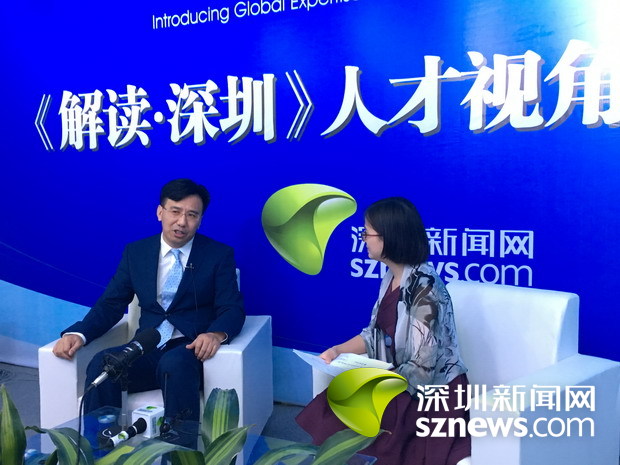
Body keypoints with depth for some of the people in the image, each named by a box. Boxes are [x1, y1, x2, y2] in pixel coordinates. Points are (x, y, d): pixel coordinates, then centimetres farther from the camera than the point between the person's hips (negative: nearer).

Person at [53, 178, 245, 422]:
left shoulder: (219, 254, 3)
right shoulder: (135, 252, 12)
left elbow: (233, 309, -5)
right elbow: (111, 304, 10)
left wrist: (216, 334, -28)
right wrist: (78, 333, -10)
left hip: (191, 350, -3)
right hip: (146, 350, 3)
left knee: (174, 364, -36)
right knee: (102, 362, -27)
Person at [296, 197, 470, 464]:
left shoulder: (424, 288, -25)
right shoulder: (391, 277, 3)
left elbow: (422, 369, -26)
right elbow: (377, 334, 10)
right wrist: (338, 350, -4)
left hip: (434, 393, -7)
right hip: (398, 381, 7)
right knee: (329, 407, -6)